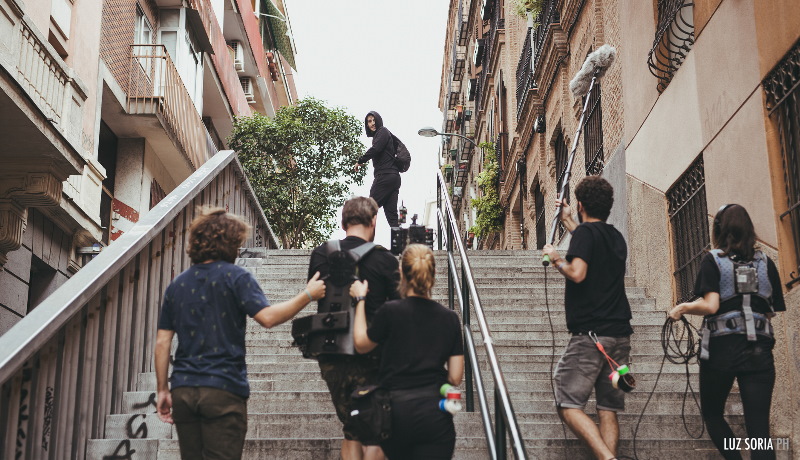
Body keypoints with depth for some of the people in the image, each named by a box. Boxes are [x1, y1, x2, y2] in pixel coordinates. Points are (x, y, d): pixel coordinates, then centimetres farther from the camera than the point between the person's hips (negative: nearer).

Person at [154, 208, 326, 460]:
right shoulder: (235, 277, -4)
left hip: (183, 390, 5)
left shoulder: (176, 285, 11)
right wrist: (307, 295, -6)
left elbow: (162, 342, 9)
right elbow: (267, 317, -17)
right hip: (223, 390, -5)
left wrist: (163, 389, 15)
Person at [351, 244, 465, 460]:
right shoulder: (450, 318, 1)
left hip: (396, 411, 0)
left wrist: (359, 300, 17)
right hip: (434, 415, 1)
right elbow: (455, 377, 2)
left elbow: (361, 344, 11)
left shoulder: (390, 311, -8)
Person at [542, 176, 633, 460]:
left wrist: (555, 258, -2)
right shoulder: (617, 238, 17)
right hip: (620, 335, 8)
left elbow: (577, 273, -21)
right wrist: (568, 222, 47)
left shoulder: (585, 232, -6)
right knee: (608, 410, 9)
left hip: (590, 334, -7)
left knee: (569, 405, -6)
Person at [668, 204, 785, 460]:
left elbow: (710, 305, -13)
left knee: (712, 414, 18)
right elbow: (772, 311, 7)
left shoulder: (713, 261, -1)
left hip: (721, 348, -2)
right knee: (759, 429, -1)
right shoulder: (765, 263, 9)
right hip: (760, 350, 3)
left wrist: (682, 308, 3)